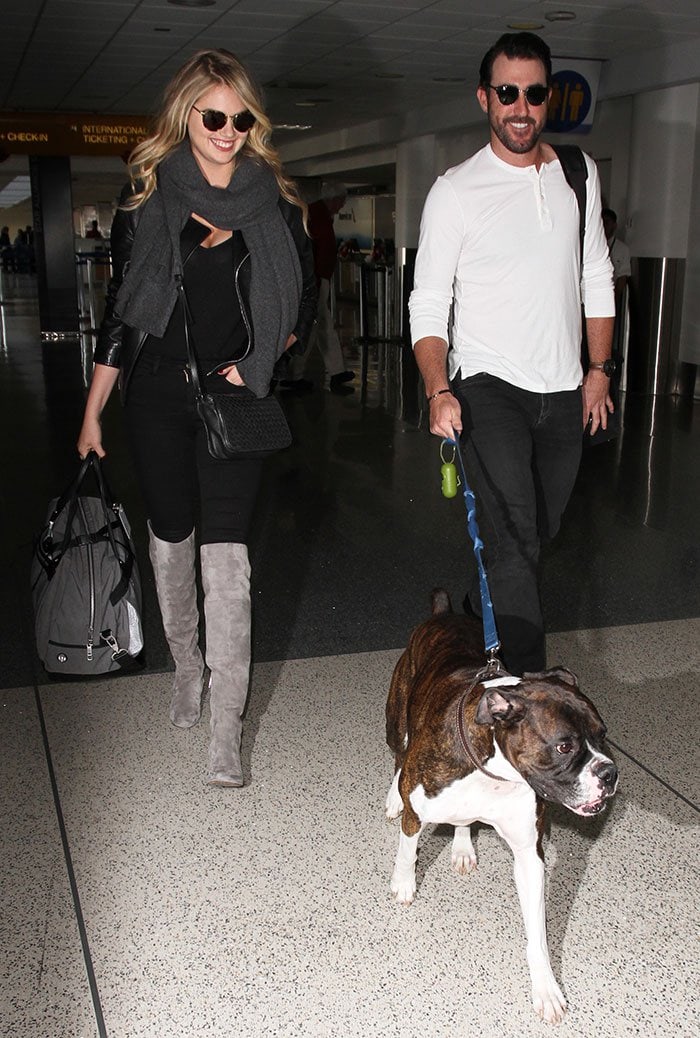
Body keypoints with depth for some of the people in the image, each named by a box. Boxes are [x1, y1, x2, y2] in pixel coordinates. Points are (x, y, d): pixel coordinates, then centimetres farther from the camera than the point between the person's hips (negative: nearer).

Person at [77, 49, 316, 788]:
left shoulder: (274, 204, 2)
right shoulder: (146, 199, 2)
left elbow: (303, 301, 12)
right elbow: (120, 310, 4)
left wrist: (257, 361, -4)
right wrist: (92, 414, 3)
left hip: (233, 396, -1)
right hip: (157, 393, 1)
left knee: (225, 548, -9)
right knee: (170, 534, 12)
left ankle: (226, 729, -5)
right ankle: (187, 666, 37)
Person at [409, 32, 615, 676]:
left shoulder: (579, 175, 9)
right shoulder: (456, 190, -5)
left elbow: (597, 278, 16)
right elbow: (428, 303, -7)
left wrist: (599, 369, 10)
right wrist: (438, 390, -22)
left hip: (564, 390, 5)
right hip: (488, 386, -5)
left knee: (543, 524, 17)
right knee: (514, 532, -17)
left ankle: (484, 602, 44)